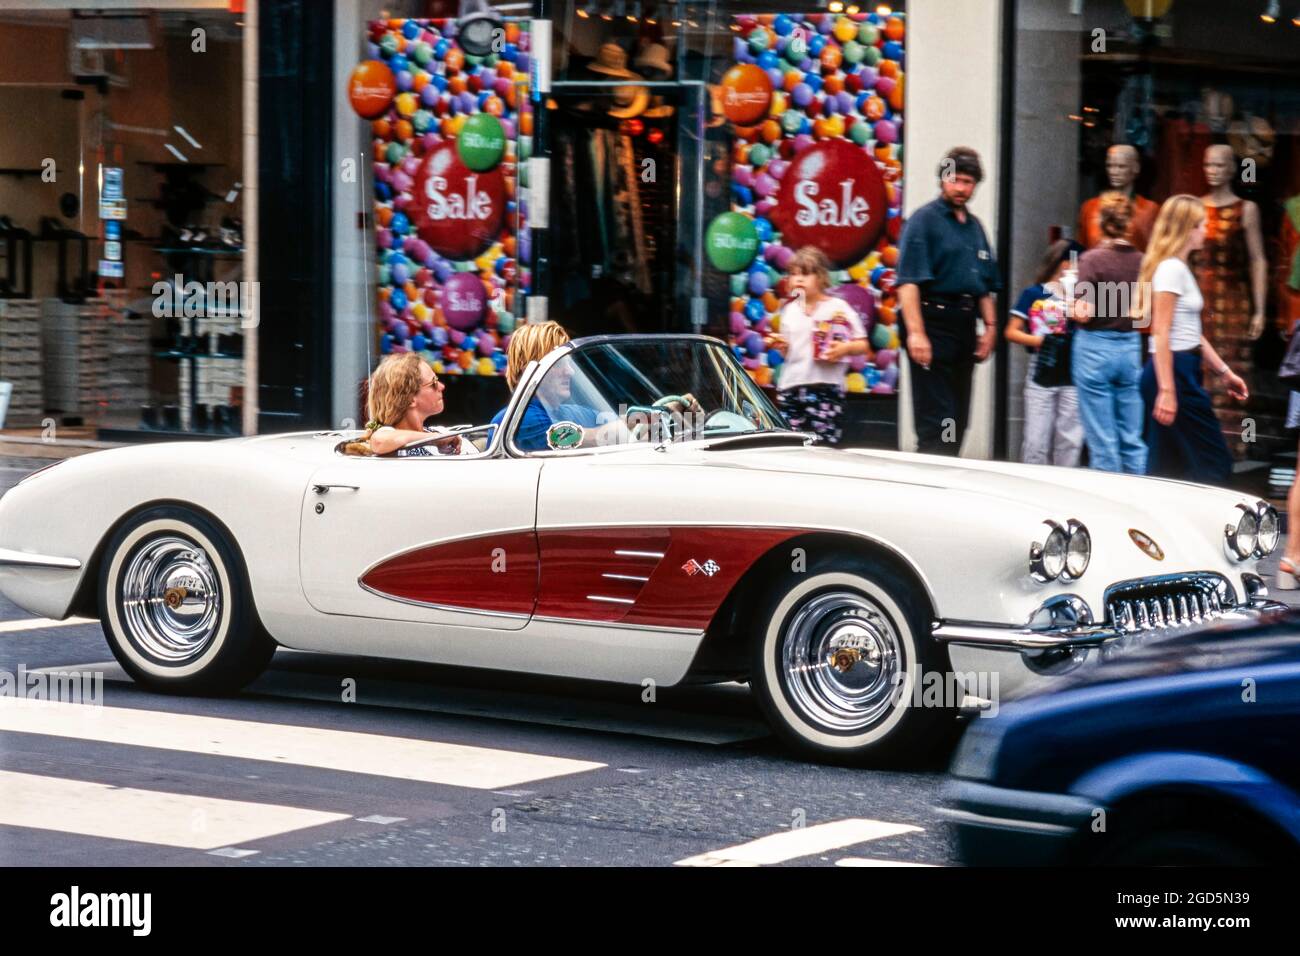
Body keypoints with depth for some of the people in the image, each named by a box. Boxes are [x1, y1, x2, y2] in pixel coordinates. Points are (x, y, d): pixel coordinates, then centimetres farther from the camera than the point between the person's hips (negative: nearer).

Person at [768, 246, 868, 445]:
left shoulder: (838, 308, 1)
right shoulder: (790, 310, 16)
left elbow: (862, 345, 1)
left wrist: (845, 348, -19)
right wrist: (780, 345, 1)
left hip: (825, 386, -5)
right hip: (790, 386, 5)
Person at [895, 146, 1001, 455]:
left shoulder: (974, 226, 18)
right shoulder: (924, 220, -6)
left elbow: (986, 284, 25)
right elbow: (908, 281, -15)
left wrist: (990, 325, 15)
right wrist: (915, 333, -23)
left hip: (964, 326, 8)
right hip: (934, 323, -8)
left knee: (958, 420, 10)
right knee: (936, 421, -10)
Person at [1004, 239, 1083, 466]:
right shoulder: (1034, 295, 3)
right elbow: (1012, 332, 3)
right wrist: (1040, 341, -11)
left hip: (1072, 377, 2)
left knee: (1071, 439, 3)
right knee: (1037, 439, -2)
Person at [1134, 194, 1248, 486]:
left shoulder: (1180, 269, 18)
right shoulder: (1171, 270, -12)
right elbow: (1161, 334, -19)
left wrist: (1224, 371, 26)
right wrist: (1167, 390, -24)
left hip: (1183, 372, 10)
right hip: (1174, 373, -10)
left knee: (1165, 469, 8)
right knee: (1214, 465, -6)